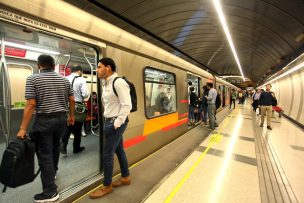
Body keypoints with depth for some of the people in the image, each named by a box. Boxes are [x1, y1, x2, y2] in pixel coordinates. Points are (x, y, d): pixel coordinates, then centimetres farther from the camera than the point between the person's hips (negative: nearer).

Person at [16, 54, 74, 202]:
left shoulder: (33, 79, -7)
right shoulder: (64, 80, 5)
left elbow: (31, 105, -13)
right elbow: (71, 100, 6)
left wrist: (23, 128, -9)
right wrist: (71, 116, 19)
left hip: (44, 120, -5)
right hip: (61, 118, 5)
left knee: (44, 154, 2)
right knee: (55, 147, 24)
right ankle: (53, 172, 45)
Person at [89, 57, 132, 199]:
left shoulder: (118, 82, -17)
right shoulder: (105, 83, 11)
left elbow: (127, 106, -21)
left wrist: (116, 123, -18)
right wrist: (108, 122, 13)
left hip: (116, 122, -9)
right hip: (110, 121, 9)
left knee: (107, 154, 0)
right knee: (119, 150, 18)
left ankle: (106, 186, 21)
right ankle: (126, 178, 36)